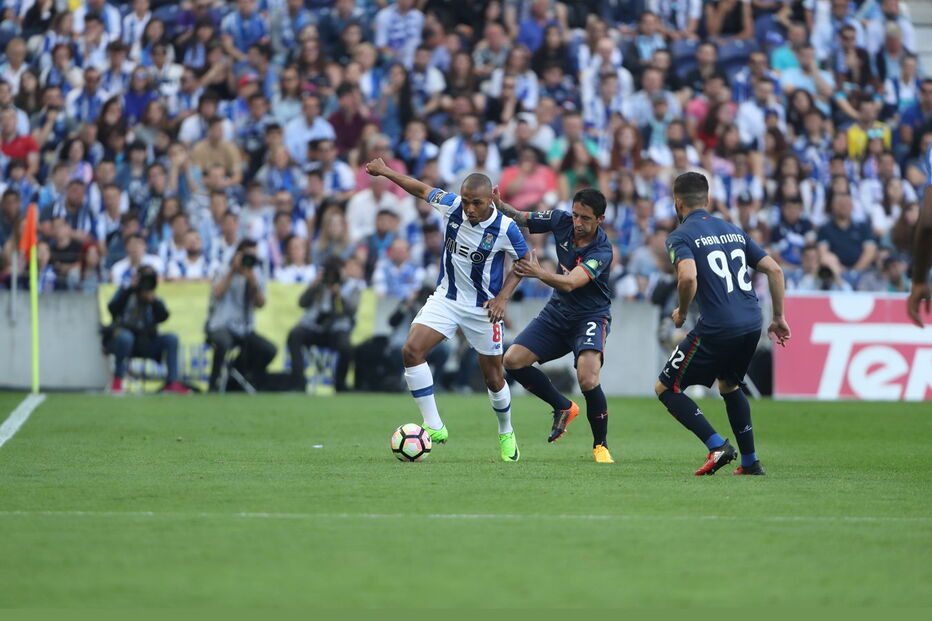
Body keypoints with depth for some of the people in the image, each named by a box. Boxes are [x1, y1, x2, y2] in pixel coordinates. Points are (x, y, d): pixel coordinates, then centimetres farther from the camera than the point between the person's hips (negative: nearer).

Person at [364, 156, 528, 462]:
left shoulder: (505, 228, -20)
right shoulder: (451, 205, -12)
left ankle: (506, 434, 36)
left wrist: (503, 296, -14)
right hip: (446, 297, 3)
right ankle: (434, 426, -13)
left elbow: (523, 262, -3)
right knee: (412, 350, -20)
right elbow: (422, 190, 7)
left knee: (494, 378, 7)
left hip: (483, 308, -3)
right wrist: (384, 171, 10)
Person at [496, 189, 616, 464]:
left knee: (588, 379, -27)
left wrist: (539, 273, -55)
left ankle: (600, 446, -3)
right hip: (557, 311, 6)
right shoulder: (562, 221, -9)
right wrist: (498, 204, -18)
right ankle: (564, 408, 15)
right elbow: (519, 218, 3)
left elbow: (569, 284, -37)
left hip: (591, 315, -6)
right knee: (512, 361, -8)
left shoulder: (602, 251, -25)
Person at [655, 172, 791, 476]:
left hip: (716, 329, -7)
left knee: (666, 388, 6)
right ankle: (750, 461, 26)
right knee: (729, 385, 31)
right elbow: (774, 270, 14)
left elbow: (688, 277, -21)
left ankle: (718, 446, -8)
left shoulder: (680, 237, -2)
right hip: (752, 325, 7)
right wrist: (779, 317, 21)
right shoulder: (733, 230, 17)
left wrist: (681, 312, -3)